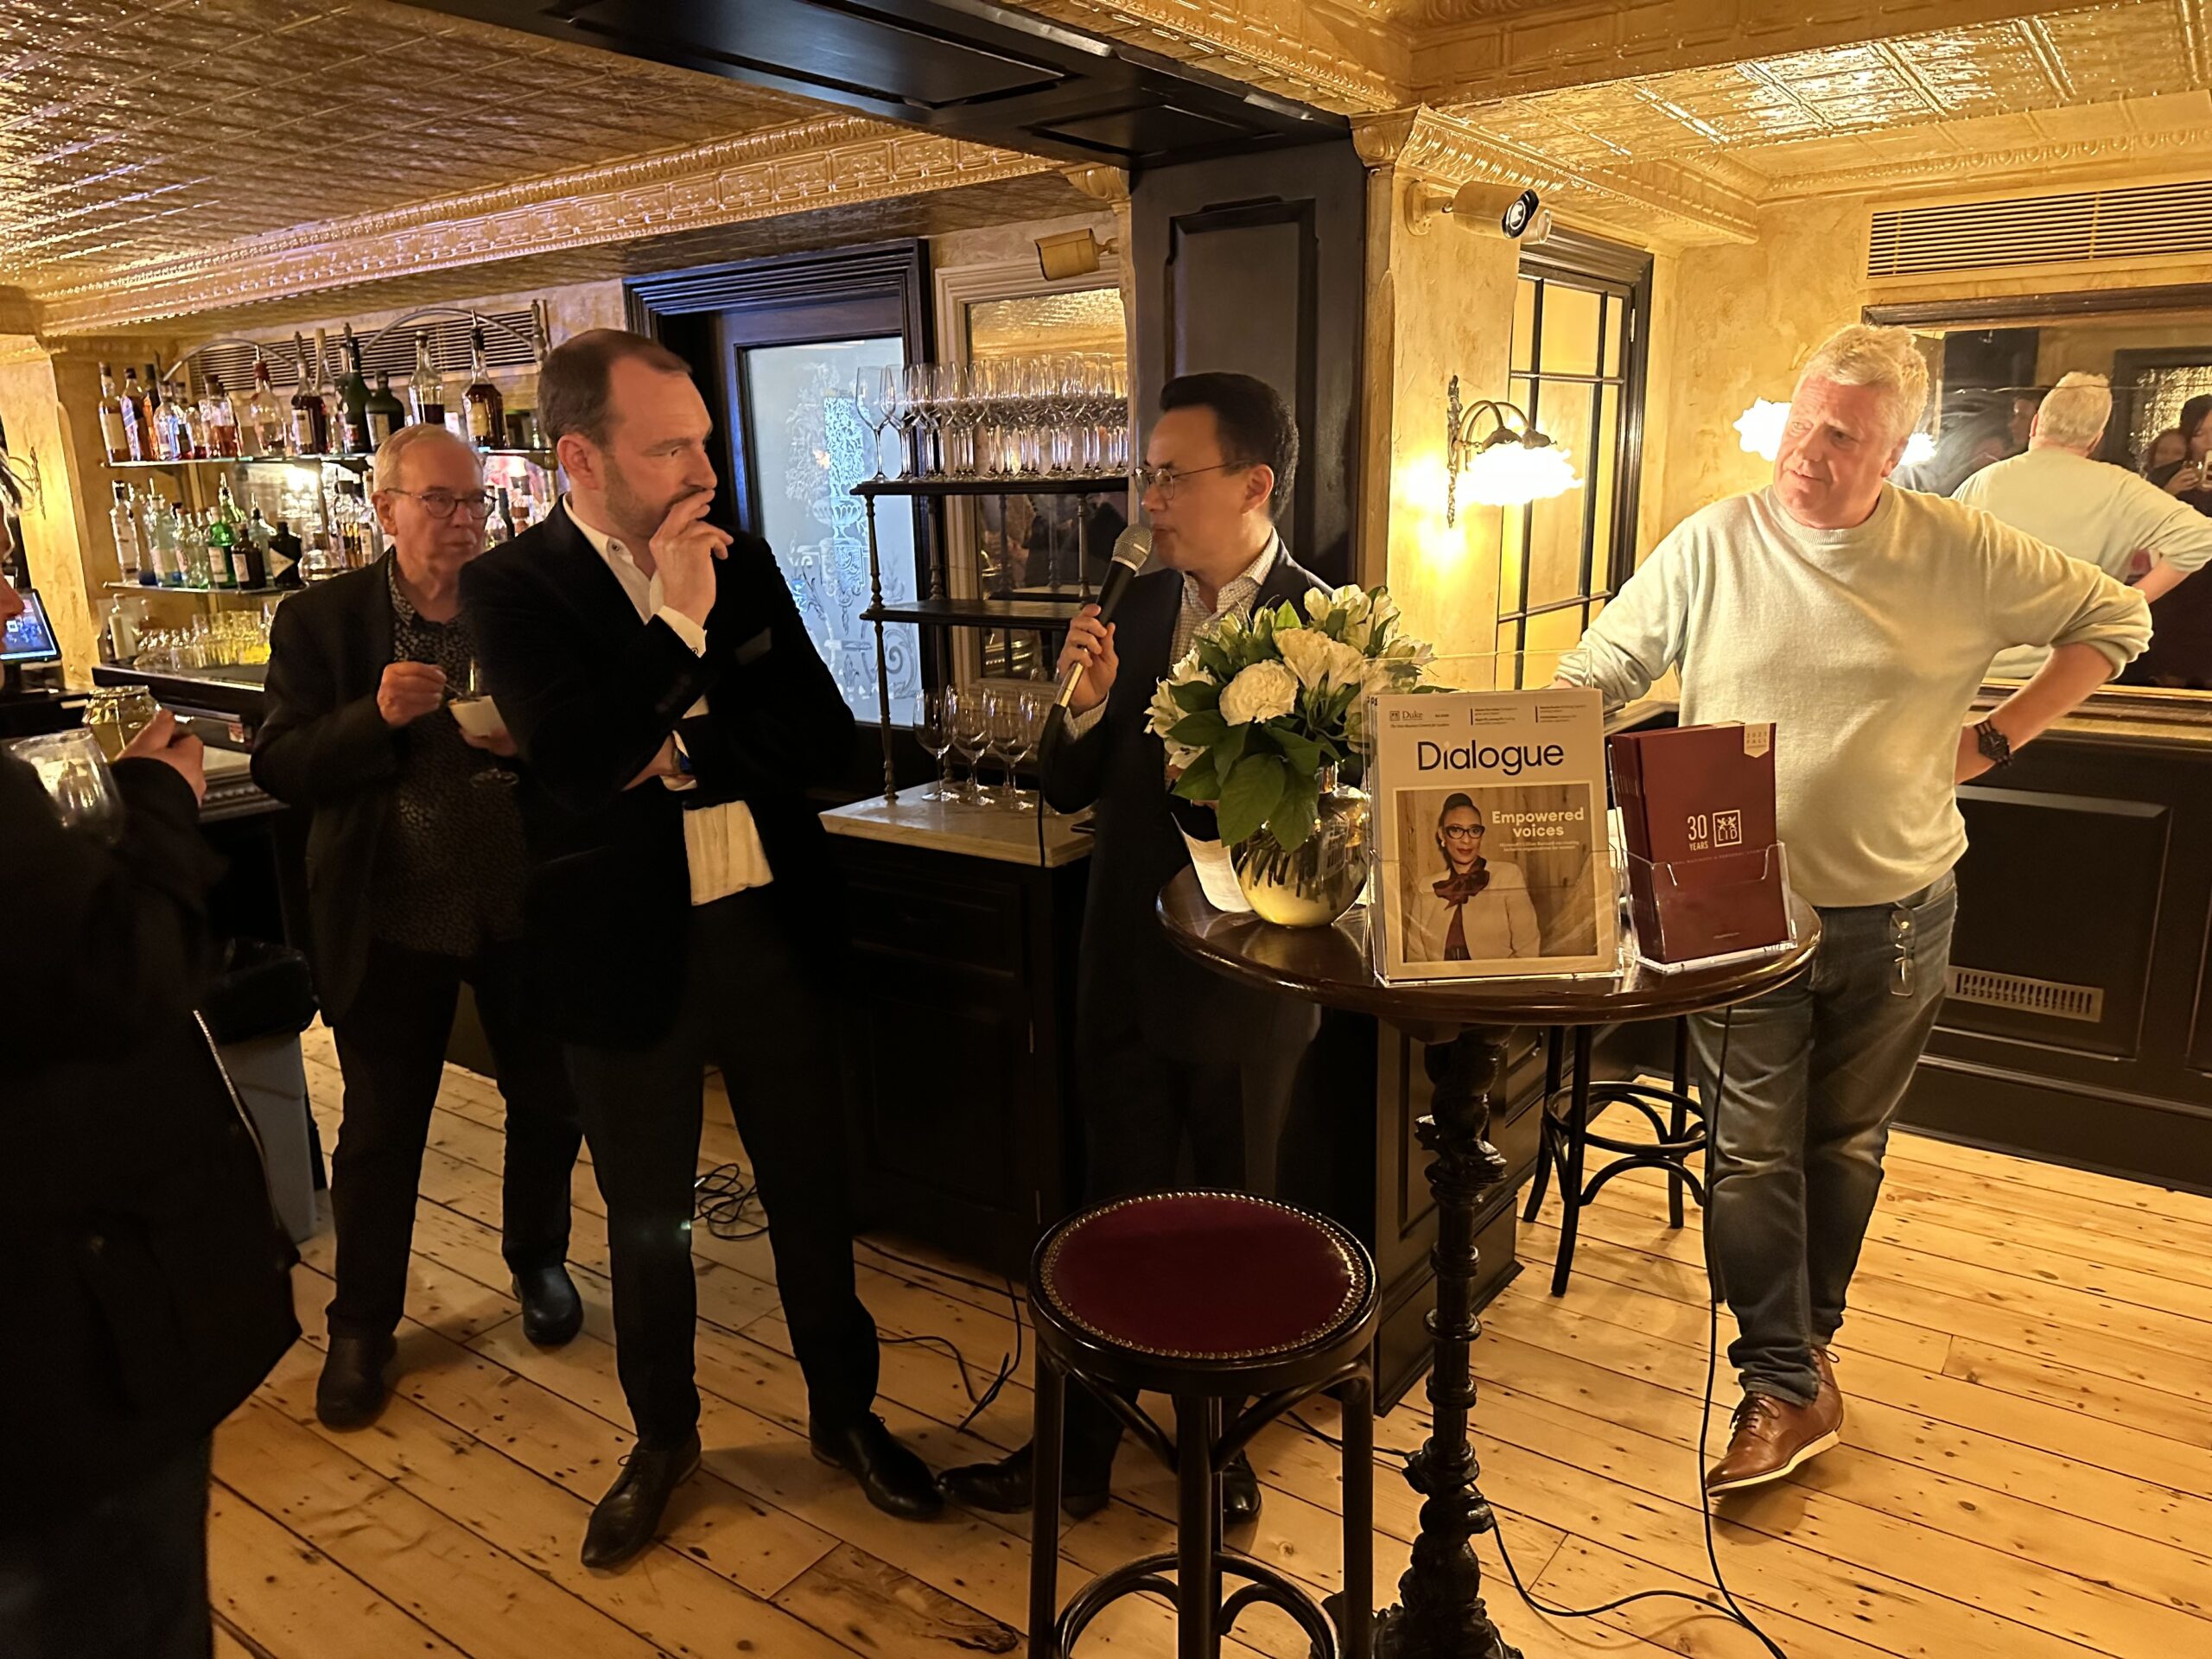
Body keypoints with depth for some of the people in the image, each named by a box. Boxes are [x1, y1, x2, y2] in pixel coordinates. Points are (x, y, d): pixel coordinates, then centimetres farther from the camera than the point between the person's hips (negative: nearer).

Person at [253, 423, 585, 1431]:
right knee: (379, 1130, 10)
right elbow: (278, 768, -8)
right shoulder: (321, 621, -4)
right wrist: (376, 716, -25)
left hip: (522, 907, 1)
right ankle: (362, 1329, 30)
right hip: (390, 920, -1)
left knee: (548, 1102, 14)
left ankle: (537, 1263, 41)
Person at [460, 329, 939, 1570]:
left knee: (812, 1191, 15)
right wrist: (679, 623, -20)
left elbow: (831, 740, -3)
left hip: (774, 929, 3)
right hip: (630, 949, -2)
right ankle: (664, 1435, 40)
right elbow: (580, 766, -23)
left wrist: (684, 750, -15)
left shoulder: (743, 560, 2)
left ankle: (846, 1410, 38)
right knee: (647, 1217, 16)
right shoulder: (512, 588, -8)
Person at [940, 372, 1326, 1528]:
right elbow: (1072, 790, 4)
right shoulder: (1141, 604, 2)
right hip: (1126, 971, 4)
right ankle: (1079, 1452, 34)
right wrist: (1084, 705, -15)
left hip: (1246, 987, -4)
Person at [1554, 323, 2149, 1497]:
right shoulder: (1712, 545, -5)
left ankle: (1803, 1337, 37)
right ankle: (1787, 1389, 16)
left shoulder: (1963, 553, -3)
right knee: (1753, 1151, 3)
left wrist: (1995, 740, 1)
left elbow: (2113, 620, 10)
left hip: (1894, 915, 2)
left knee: (1847, 1143, 16)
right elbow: (1595, 673, -2)